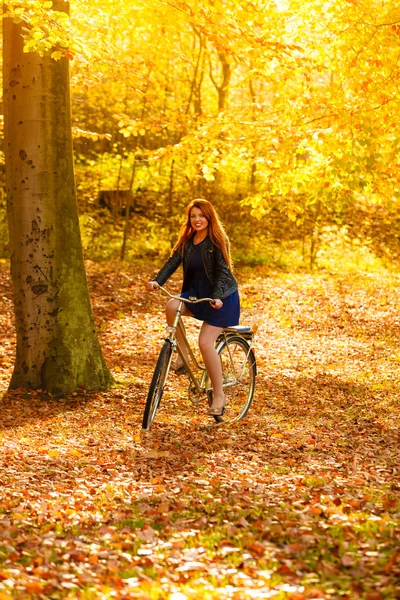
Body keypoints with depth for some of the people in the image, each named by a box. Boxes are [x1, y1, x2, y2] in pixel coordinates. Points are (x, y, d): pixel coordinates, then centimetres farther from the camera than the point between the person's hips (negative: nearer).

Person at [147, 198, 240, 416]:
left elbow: (222, 270, -20)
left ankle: (219, 395, -5)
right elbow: (173, 261, -6)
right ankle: (182, 357, -12)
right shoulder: (186, 241, 5)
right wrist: (157, 281, -24)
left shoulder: (218, 241, -11)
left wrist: (217, 297, -35)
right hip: (196, 294, 5)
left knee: (206, 342, -18)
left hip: (221, 298, -5)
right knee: (172, 306, -26)